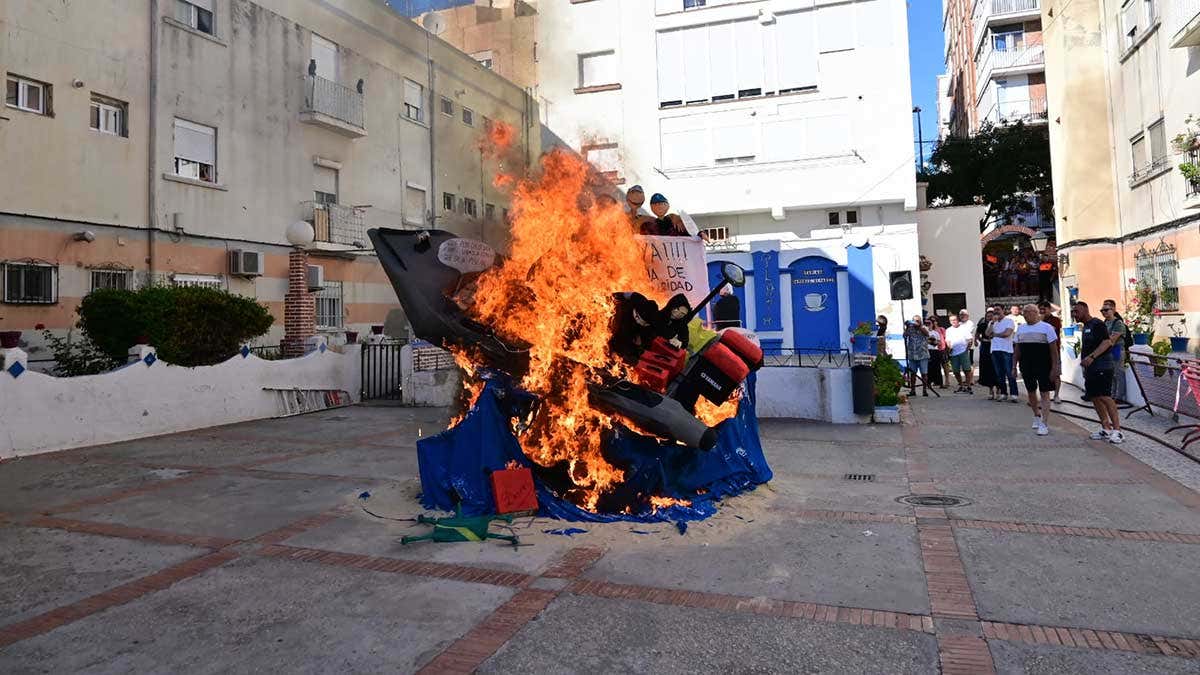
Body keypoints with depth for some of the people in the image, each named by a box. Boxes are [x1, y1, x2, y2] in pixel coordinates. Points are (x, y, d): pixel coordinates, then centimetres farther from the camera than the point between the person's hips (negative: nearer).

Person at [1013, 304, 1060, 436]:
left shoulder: (1046, 327, -5)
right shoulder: (1020, 328, 9)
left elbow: (1054, 349, -7)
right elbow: (1017, 349, 13)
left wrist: (1054, 368, -12)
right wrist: (1014, 366, 8)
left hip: (1043, 366, -5)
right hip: (1026, 366, 5)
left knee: (1045, 394, -4)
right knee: (1031, 392, 14)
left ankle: (1044, 424, -3)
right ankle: (1037, 416, 34)